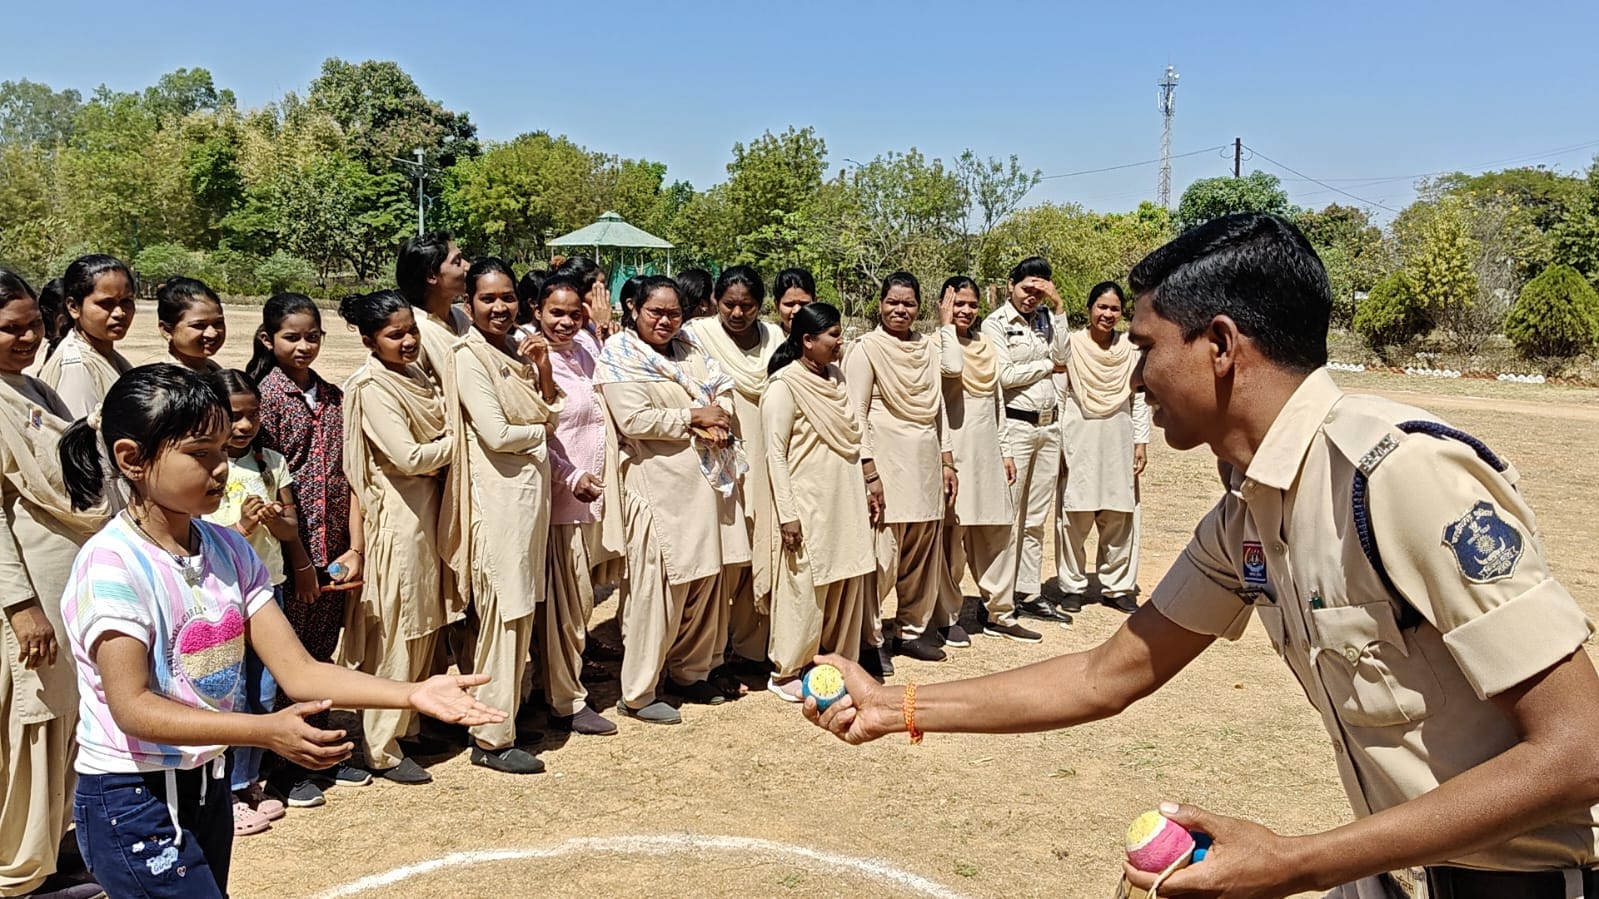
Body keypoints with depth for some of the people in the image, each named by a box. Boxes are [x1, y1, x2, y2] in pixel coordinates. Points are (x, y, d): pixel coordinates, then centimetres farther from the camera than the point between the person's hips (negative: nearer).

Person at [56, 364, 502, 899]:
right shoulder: (111, 562, -19)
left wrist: (413, 694, -18)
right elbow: (131, 707, -25)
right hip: (130, 801, -6)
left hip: (206, 788, 6)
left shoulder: (228, 551, -1)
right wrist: (265, 731, -38)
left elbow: (296, 669, -5)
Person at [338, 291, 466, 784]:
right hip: (398, 515, -8)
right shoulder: (372, 387, -15)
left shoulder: (416, 376, 10)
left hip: (431, 509, 8)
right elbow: (408, 456, -22)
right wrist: (455, 442, -8)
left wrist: (454, 439, -6)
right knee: (395, 633, 0)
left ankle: (409, 723, 30)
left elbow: (448, 427, 15)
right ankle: (382, 748, 12)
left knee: (424, 626, 15)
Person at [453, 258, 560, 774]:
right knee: (502, 613, -3)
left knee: (521, 610, 14)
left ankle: (506, 706, 29)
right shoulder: (470, 355, -11)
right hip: (498, 494, -8)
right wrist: (542, 429, -1)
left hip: (532, 489, 8)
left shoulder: (518, 348, 11)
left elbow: (550, 412, 13)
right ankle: (491, 739, 8)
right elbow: (496, 434, -18)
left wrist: (542, 367, -2)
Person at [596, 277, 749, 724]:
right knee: (656, 590, -4)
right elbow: (634, 419, -16)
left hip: (707, 481, 7)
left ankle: (689, 672, 28)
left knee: (705, 581, 11)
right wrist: (694, 417, -9)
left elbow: (724, 392, 12)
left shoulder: (689, 350, 16)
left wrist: (718, 419, -10)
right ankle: (637, 693, 8)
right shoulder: (619, 355, -5)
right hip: (658, 484, -7)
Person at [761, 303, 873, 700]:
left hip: (845, 503, 7)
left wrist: (867, 490, 13)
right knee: (805, 588, 1)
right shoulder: (785, 384, -11)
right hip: (808, 505, -7)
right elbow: (775, 452, -13)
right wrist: (787, 513, -16)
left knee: (846, 583, 11)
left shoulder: (835, 377, 10)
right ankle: (786, 672, 14)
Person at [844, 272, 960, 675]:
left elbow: (938, 409, 16)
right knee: (882, 557, -5)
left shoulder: (930, 348, 12)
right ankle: (871, 639, 8)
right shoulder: (866, 349, -5)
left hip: (926, 462, 6)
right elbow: (856, 415, -9)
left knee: (924, 553, 10)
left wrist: (947, 461, 12)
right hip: (887, 463, -6)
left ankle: (911, 629, 25)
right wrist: (870, 473, -15)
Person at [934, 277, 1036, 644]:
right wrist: (947, 325, -14)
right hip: (952, 452, -6)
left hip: (986, 452, 6)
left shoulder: (987, 347, 15)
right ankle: (947, 617, 9)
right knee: (952, 534, -2)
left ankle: (999, 612, 19)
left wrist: (1006, 451, 16)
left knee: (996, 531, 9)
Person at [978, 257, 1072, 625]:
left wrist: (1057, 308, -4)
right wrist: (1047, 365, -2)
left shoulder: (1045, 318, 12)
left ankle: (1030, 593, 19)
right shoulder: (995, 323, -4)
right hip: (1015, 425, -6)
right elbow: (1004, 375, -12)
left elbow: (1063, 356, -2)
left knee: (1036, 518, 11)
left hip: (1049, 425, 6)